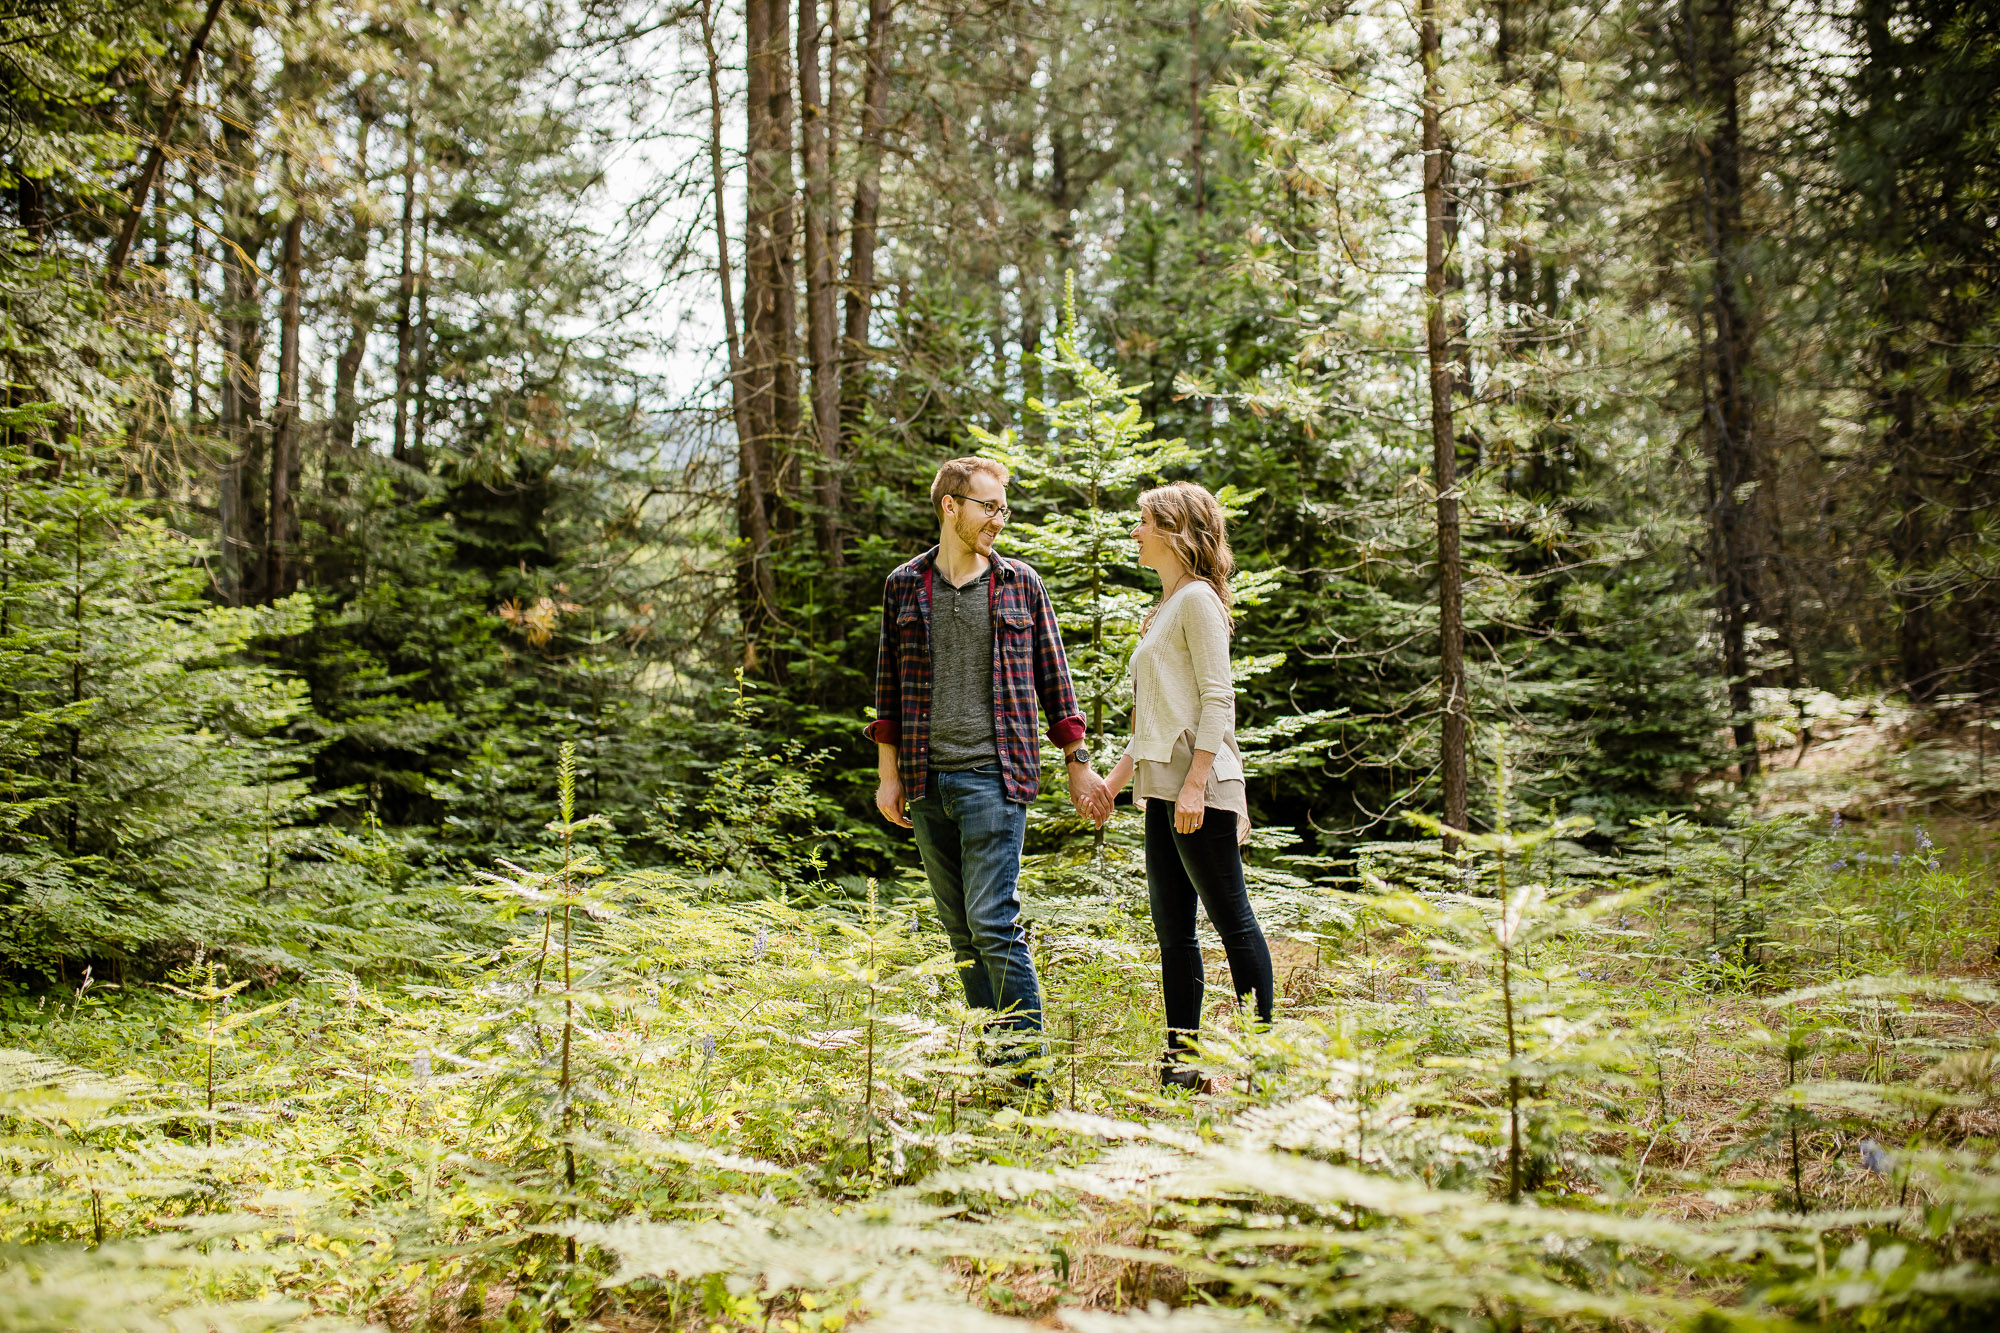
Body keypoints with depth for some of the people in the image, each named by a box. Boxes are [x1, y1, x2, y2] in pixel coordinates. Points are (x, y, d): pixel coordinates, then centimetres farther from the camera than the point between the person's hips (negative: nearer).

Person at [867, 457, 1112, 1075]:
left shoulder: (1021, 584, 5)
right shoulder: (905, 584, 9)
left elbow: (1053, 678, 8)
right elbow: (888, 683, 12)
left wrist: (1078, 764, 6)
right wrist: (888, 773, 8)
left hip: (994, 775, -3)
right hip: (927, 780, 3)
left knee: (993, 922, -12)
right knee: (960, 931, 8)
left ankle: (1028, 1057, -3)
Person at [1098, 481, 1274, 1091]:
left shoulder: (1199, 599, -6)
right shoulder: (1164, 608, 21)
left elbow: (1217, 699, -15)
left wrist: (1196, 783, -22)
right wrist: (1116, 776, 23)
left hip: (1200, 789, -10)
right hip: (1163, 790, 10)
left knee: (1232, 920, -5)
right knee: (1172, 931, 10)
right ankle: (1180, 1059, 15)